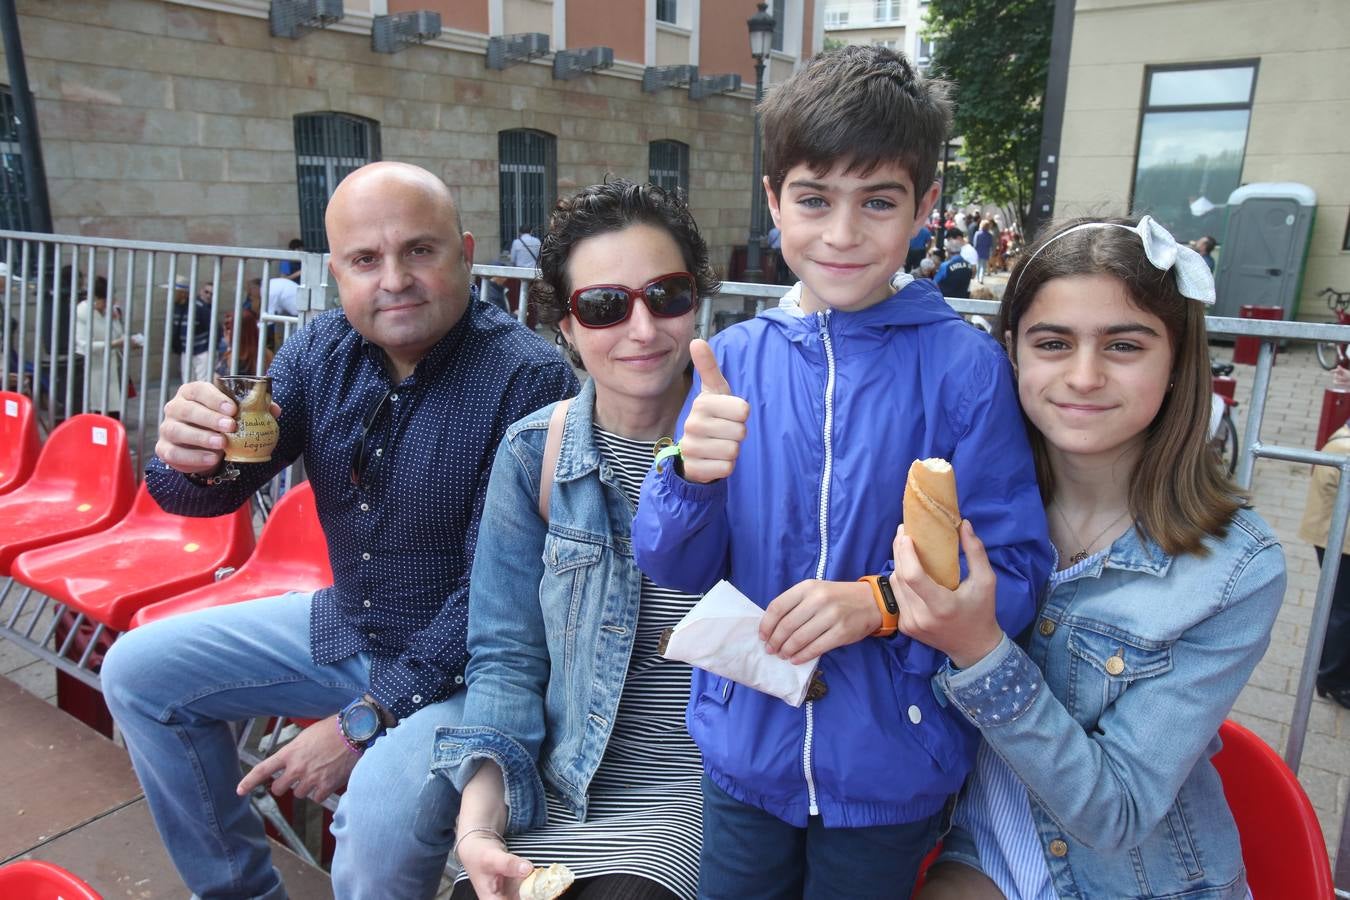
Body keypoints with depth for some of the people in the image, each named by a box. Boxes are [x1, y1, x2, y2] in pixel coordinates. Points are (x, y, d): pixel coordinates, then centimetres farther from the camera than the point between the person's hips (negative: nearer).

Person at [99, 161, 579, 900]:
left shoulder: (529, 380, -24)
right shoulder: (321, 350, -3)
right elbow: (216, 491, -4)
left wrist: (366, 719, -21)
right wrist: (189, 459, -28)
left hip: (461, 656, -6)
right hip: (344, 625, 7)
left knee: (384, 811, -32)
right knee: (139, 673, 11)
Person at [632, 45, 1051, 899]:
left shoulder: (967, 368, -13)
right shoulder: (736, 358, -6)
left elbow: (1018, 574, -10)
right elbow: (673, 567, -6)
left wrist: (883, 602, -26)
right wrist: (691, 475, -26)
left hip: (892, 769, -1)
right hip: (745, 745, 2)